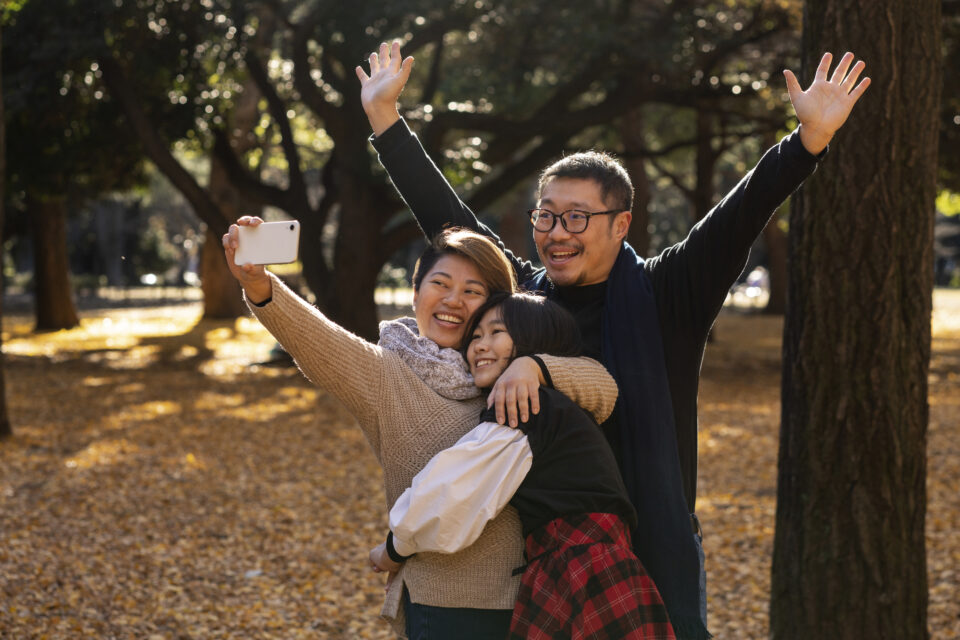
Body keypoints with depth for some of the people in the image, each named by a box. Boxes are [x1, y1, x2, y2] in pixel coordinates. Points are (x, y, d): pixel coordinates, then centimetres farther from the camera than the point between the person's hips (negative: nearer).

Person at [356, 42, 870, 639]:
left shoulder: (665, 296, -4)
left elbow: (740, 215, -14)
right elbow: (448, 216, 9)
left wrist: (811, 138, -26)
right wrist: (385, 118, 11)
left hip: (654, 556, -3)